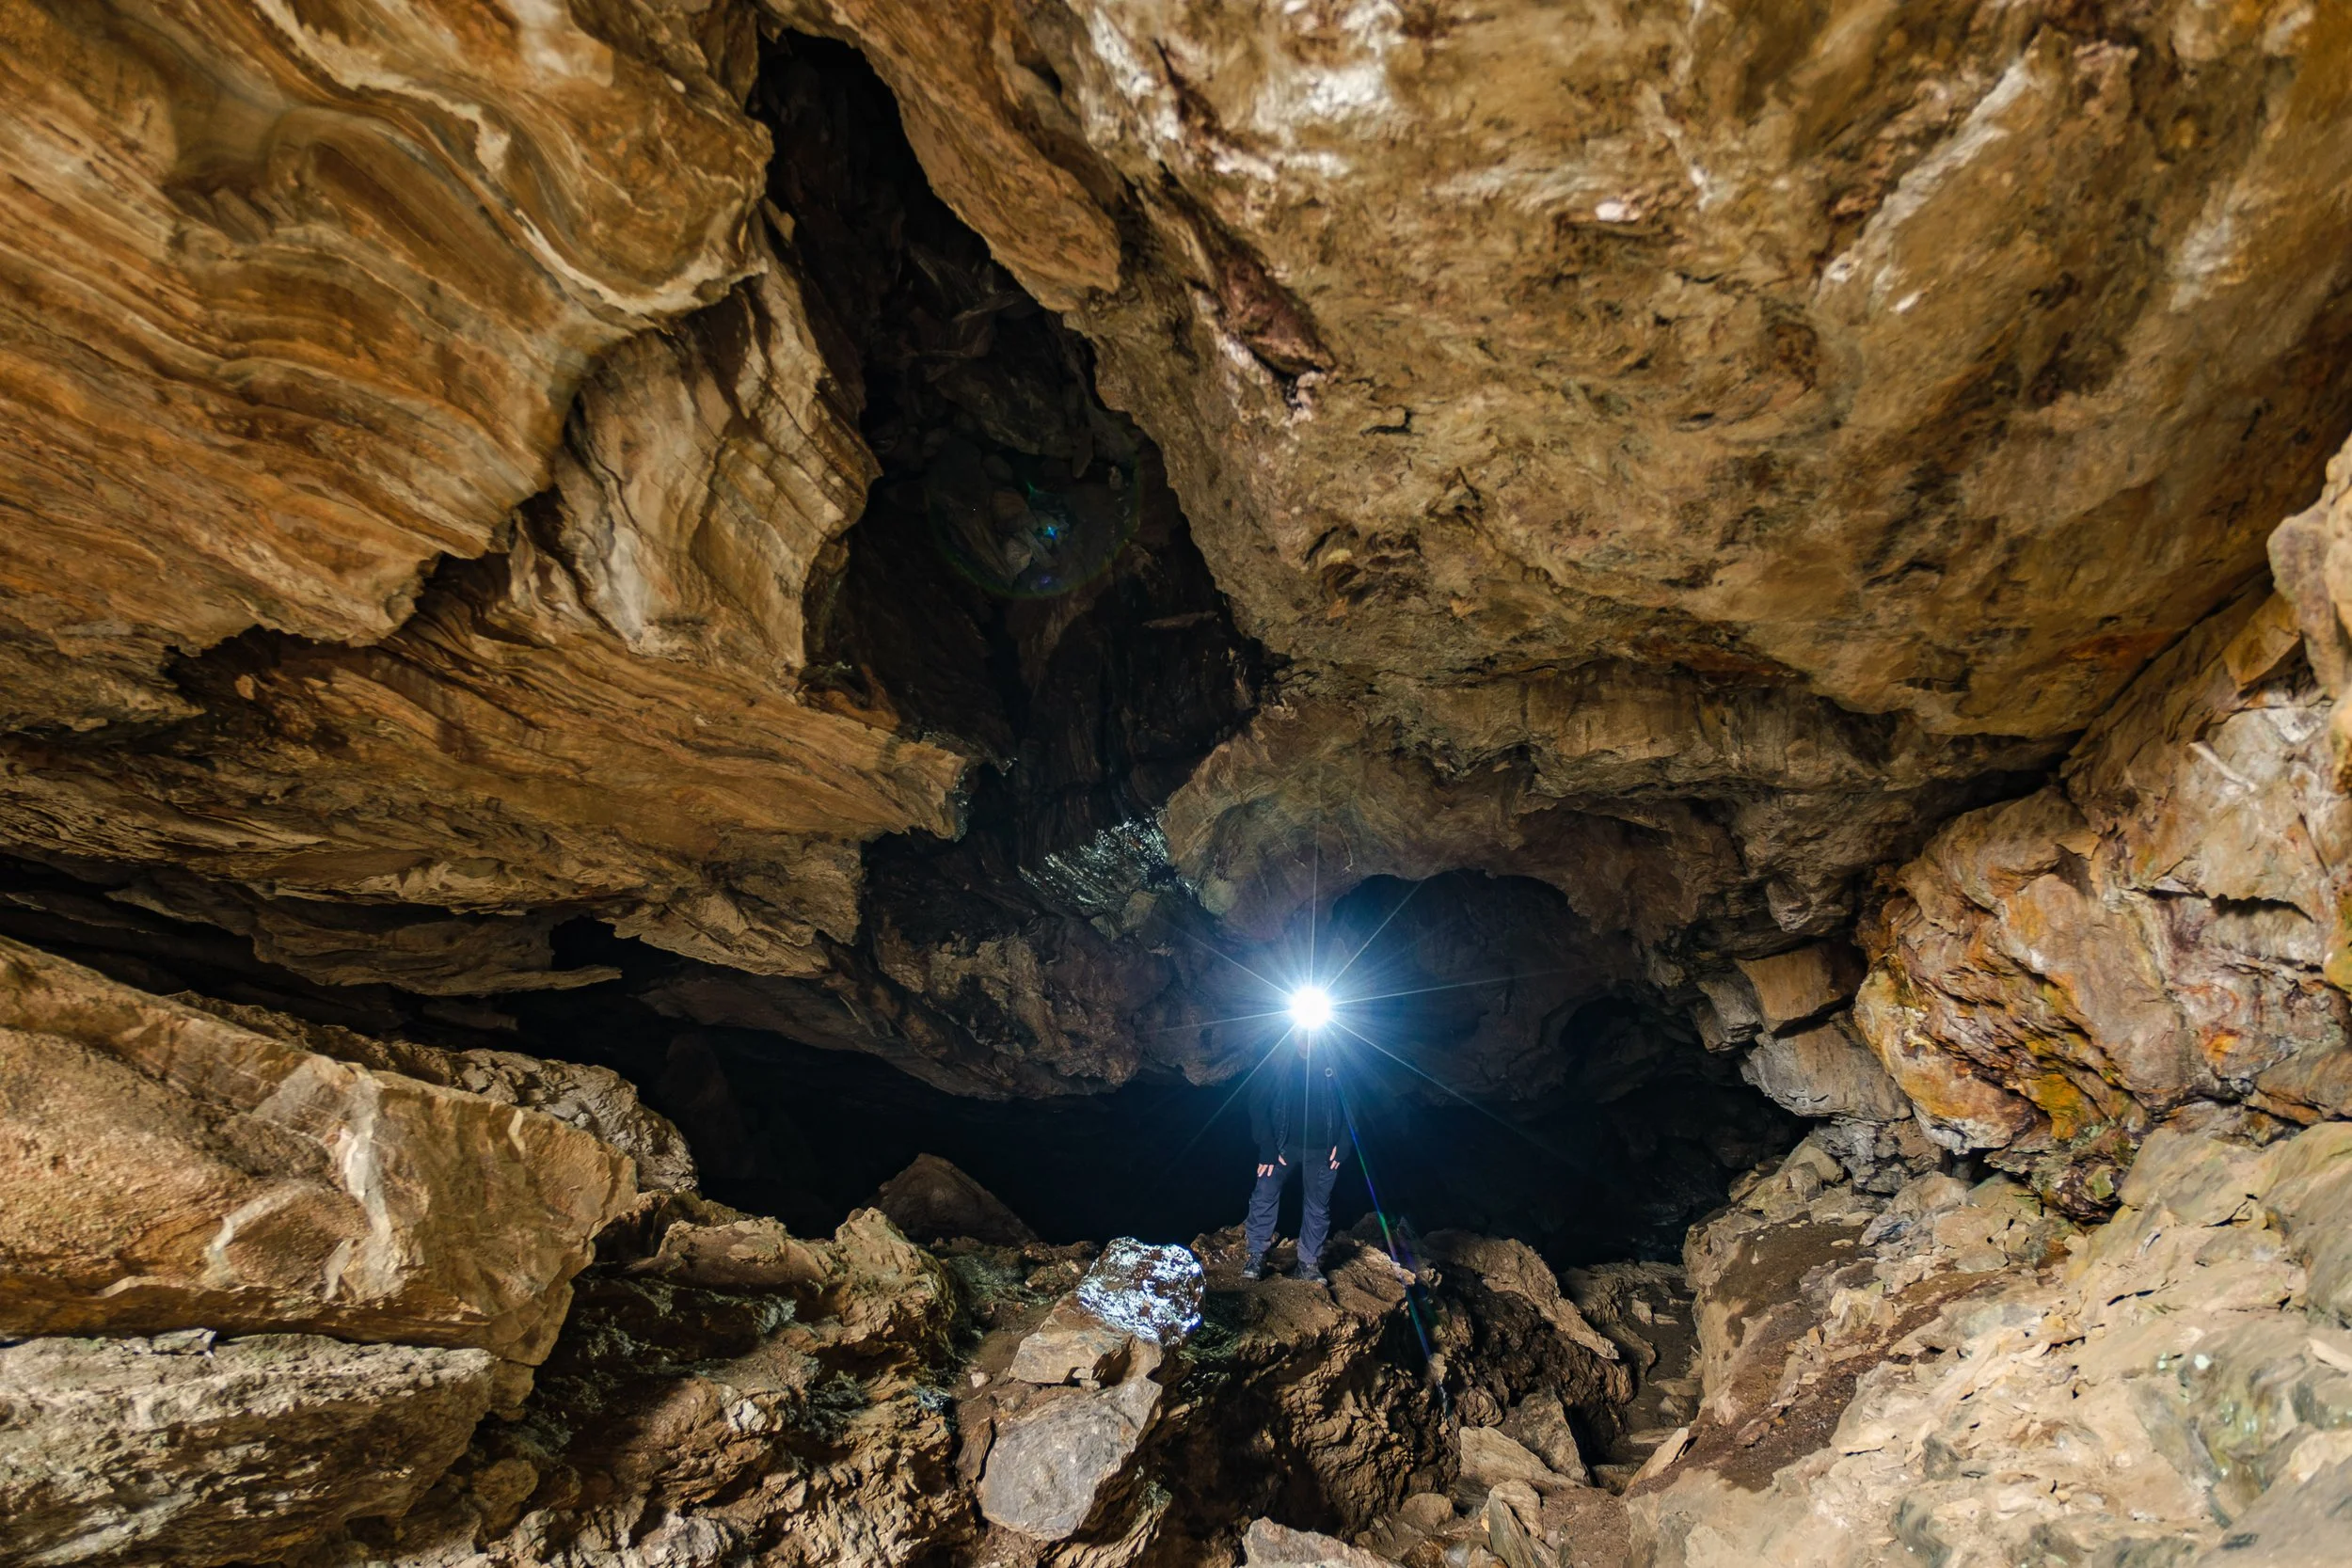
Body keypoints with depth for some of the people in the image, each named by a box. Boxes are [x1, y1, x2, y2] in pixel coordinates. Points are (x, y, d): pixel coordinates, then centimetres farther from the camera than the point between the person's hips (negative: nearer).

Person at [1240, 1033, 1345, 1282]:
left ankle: (1309, 1262, 23)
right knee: (1264, 1195, -9)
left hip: (1321, 1150, 1)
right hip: (1284, 1145, -1)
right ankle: (1256, 1255, 6)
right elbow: (1257, 1105, -6)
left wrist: (1341, 1145, -5)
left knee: (1318, 1206, 8)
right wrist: (1267, 1148, -13)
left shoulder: (1334, 1062, -4)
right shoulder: (1276, 1062, -7)